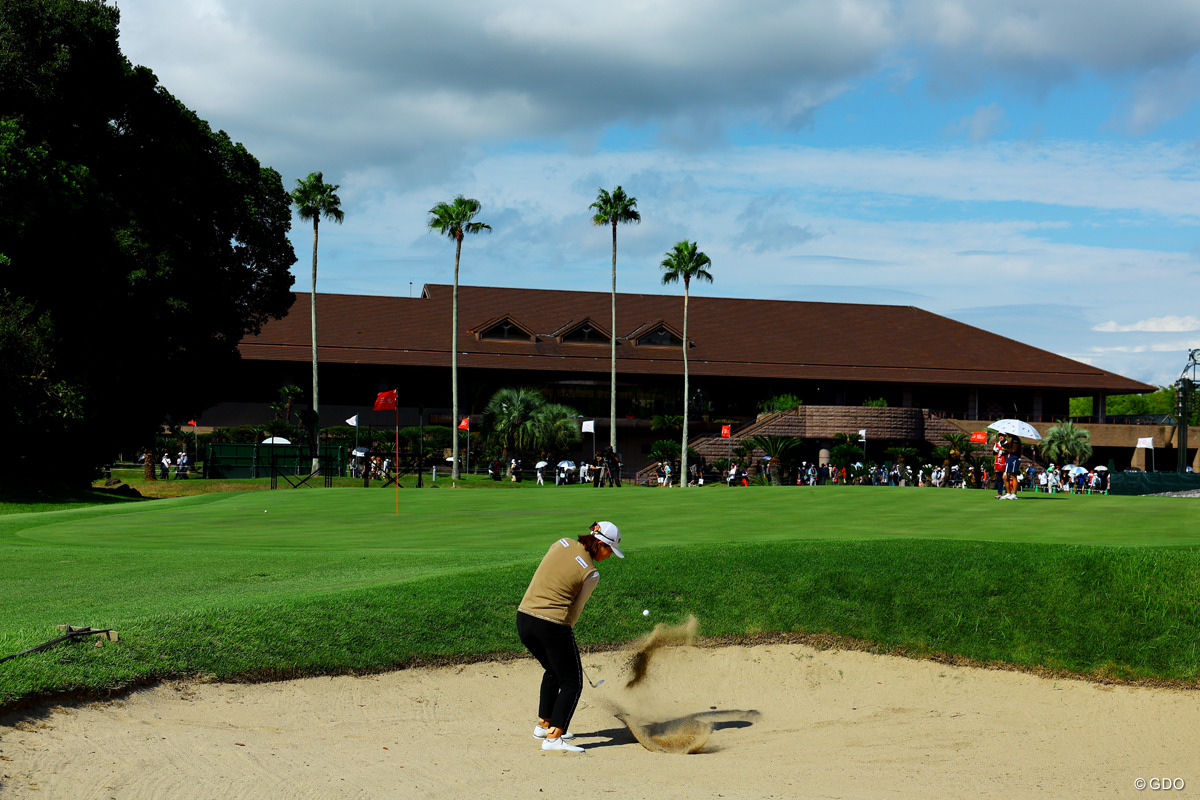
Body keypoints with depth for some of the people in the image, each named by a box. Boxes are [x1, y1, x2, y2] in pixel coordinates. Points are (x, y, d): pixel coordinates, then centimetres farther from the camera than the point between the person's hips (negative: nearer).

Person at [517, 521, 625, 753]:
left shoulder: (562, 544, 6)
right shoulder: (591, 574, -8)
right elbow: (576, 608, 1)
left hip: (523, 618, 7)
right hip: (552, 625, -7)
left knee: (553, 672, 29)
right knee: (572, 684, 6)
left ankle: (543, 725, 36)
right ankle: (553, 738, -4)